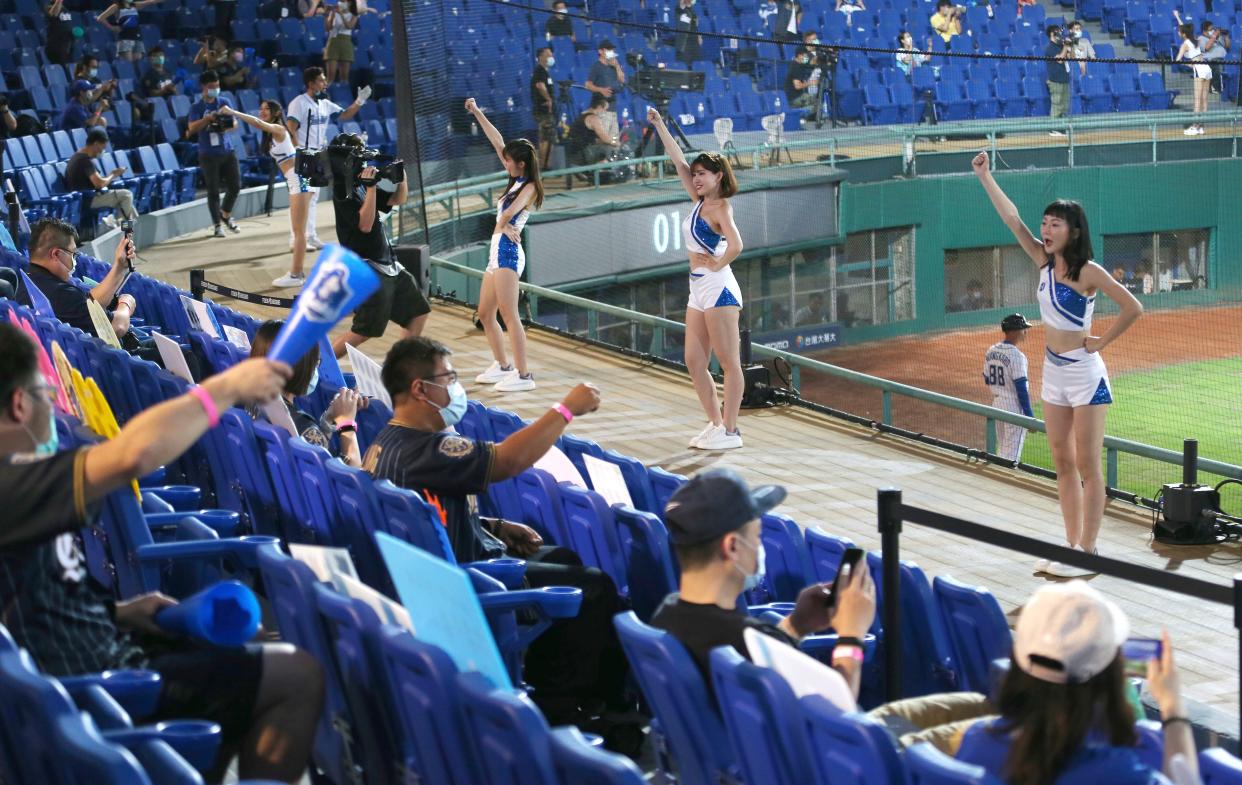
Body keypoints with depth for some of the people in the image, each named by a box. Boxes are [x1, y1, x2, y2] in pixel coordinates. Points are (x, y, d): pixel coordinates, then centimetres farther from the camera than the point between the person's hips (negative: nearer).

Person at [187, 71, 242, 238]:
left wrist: (226, 126, -16)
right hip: (208, 154, -3)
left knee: (235, 186, 4)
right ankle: (217, 226, 10)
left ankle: (226, 215, 29)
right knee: (213, 190, -1)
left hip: (227, 151, 3)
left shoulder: (224, 102, 9)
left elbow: (234, 123, 6)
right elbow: (192, 128, -14)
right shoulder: (197, 107, -2)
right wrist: (208, 118, -26)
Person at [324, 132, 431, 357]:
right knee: (363, 331, -12)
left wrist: (401, 175, 2)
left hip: (387, 264, 9)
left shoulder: (362, 184, 10)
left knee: (418, 312, 17)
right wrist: (371, 187, -28)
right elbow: (365, 224, -26)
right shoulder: (344, 191, -16)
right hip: (367, 269, -9)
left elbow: (399, 199, 19)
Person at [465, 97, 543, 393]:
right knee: (485, 314, 13)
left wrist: (503, 224, -8)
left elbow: (508, 213, -25)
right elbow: (496, 140, 18)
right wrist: (477, 113, 20)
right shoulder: (517, 181, 13)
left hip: (508, 254, -10)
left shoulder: (529, 188, -10)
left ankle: (523, 375, -14)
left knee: (509, 314, -14)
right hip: (497, 253, 10)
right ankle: (503, 366, 23)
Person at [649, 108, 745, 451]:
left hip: (718, 288, -9)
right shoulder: (700, 201, 12)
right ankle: (716, 423, 16)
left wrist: (718, 264, -14)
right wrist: (659, 125, 18)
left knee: (729, 362, -4)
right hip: (698, 290, 9)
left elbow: (735, 245, -28)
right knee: (694, 362, 9)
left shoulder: (721, 208, -11)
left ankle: (730, 431, -3)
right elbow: (678, 160, 17)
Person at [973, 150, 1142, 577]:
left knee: (1087, 466, -2)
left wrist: (1099, 342, -12)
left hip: (1084, 374, -7)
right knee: (1063, 465, 11)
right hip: (1053, 373, 8)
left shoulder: (1088, 271, -15)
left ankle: (1088, 552, 3)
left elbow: (1133, 308, -18)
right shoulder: (1046, 262, 4)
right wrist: (985, 175, 1)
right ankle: (1073, 547, 18)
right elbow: (1013, 219, 4)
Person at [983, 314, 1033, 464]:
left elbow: (987, 381, 13)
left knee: (1001, 450, 18)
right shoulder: (1016, 355, -17)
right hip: (1014, 407, -8)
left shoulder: (991, 351, 5)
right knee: (1012, 454, -3)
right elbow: (1021, 388, -17)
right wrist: (1030, 416, -13)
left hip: (997, 405, 8)